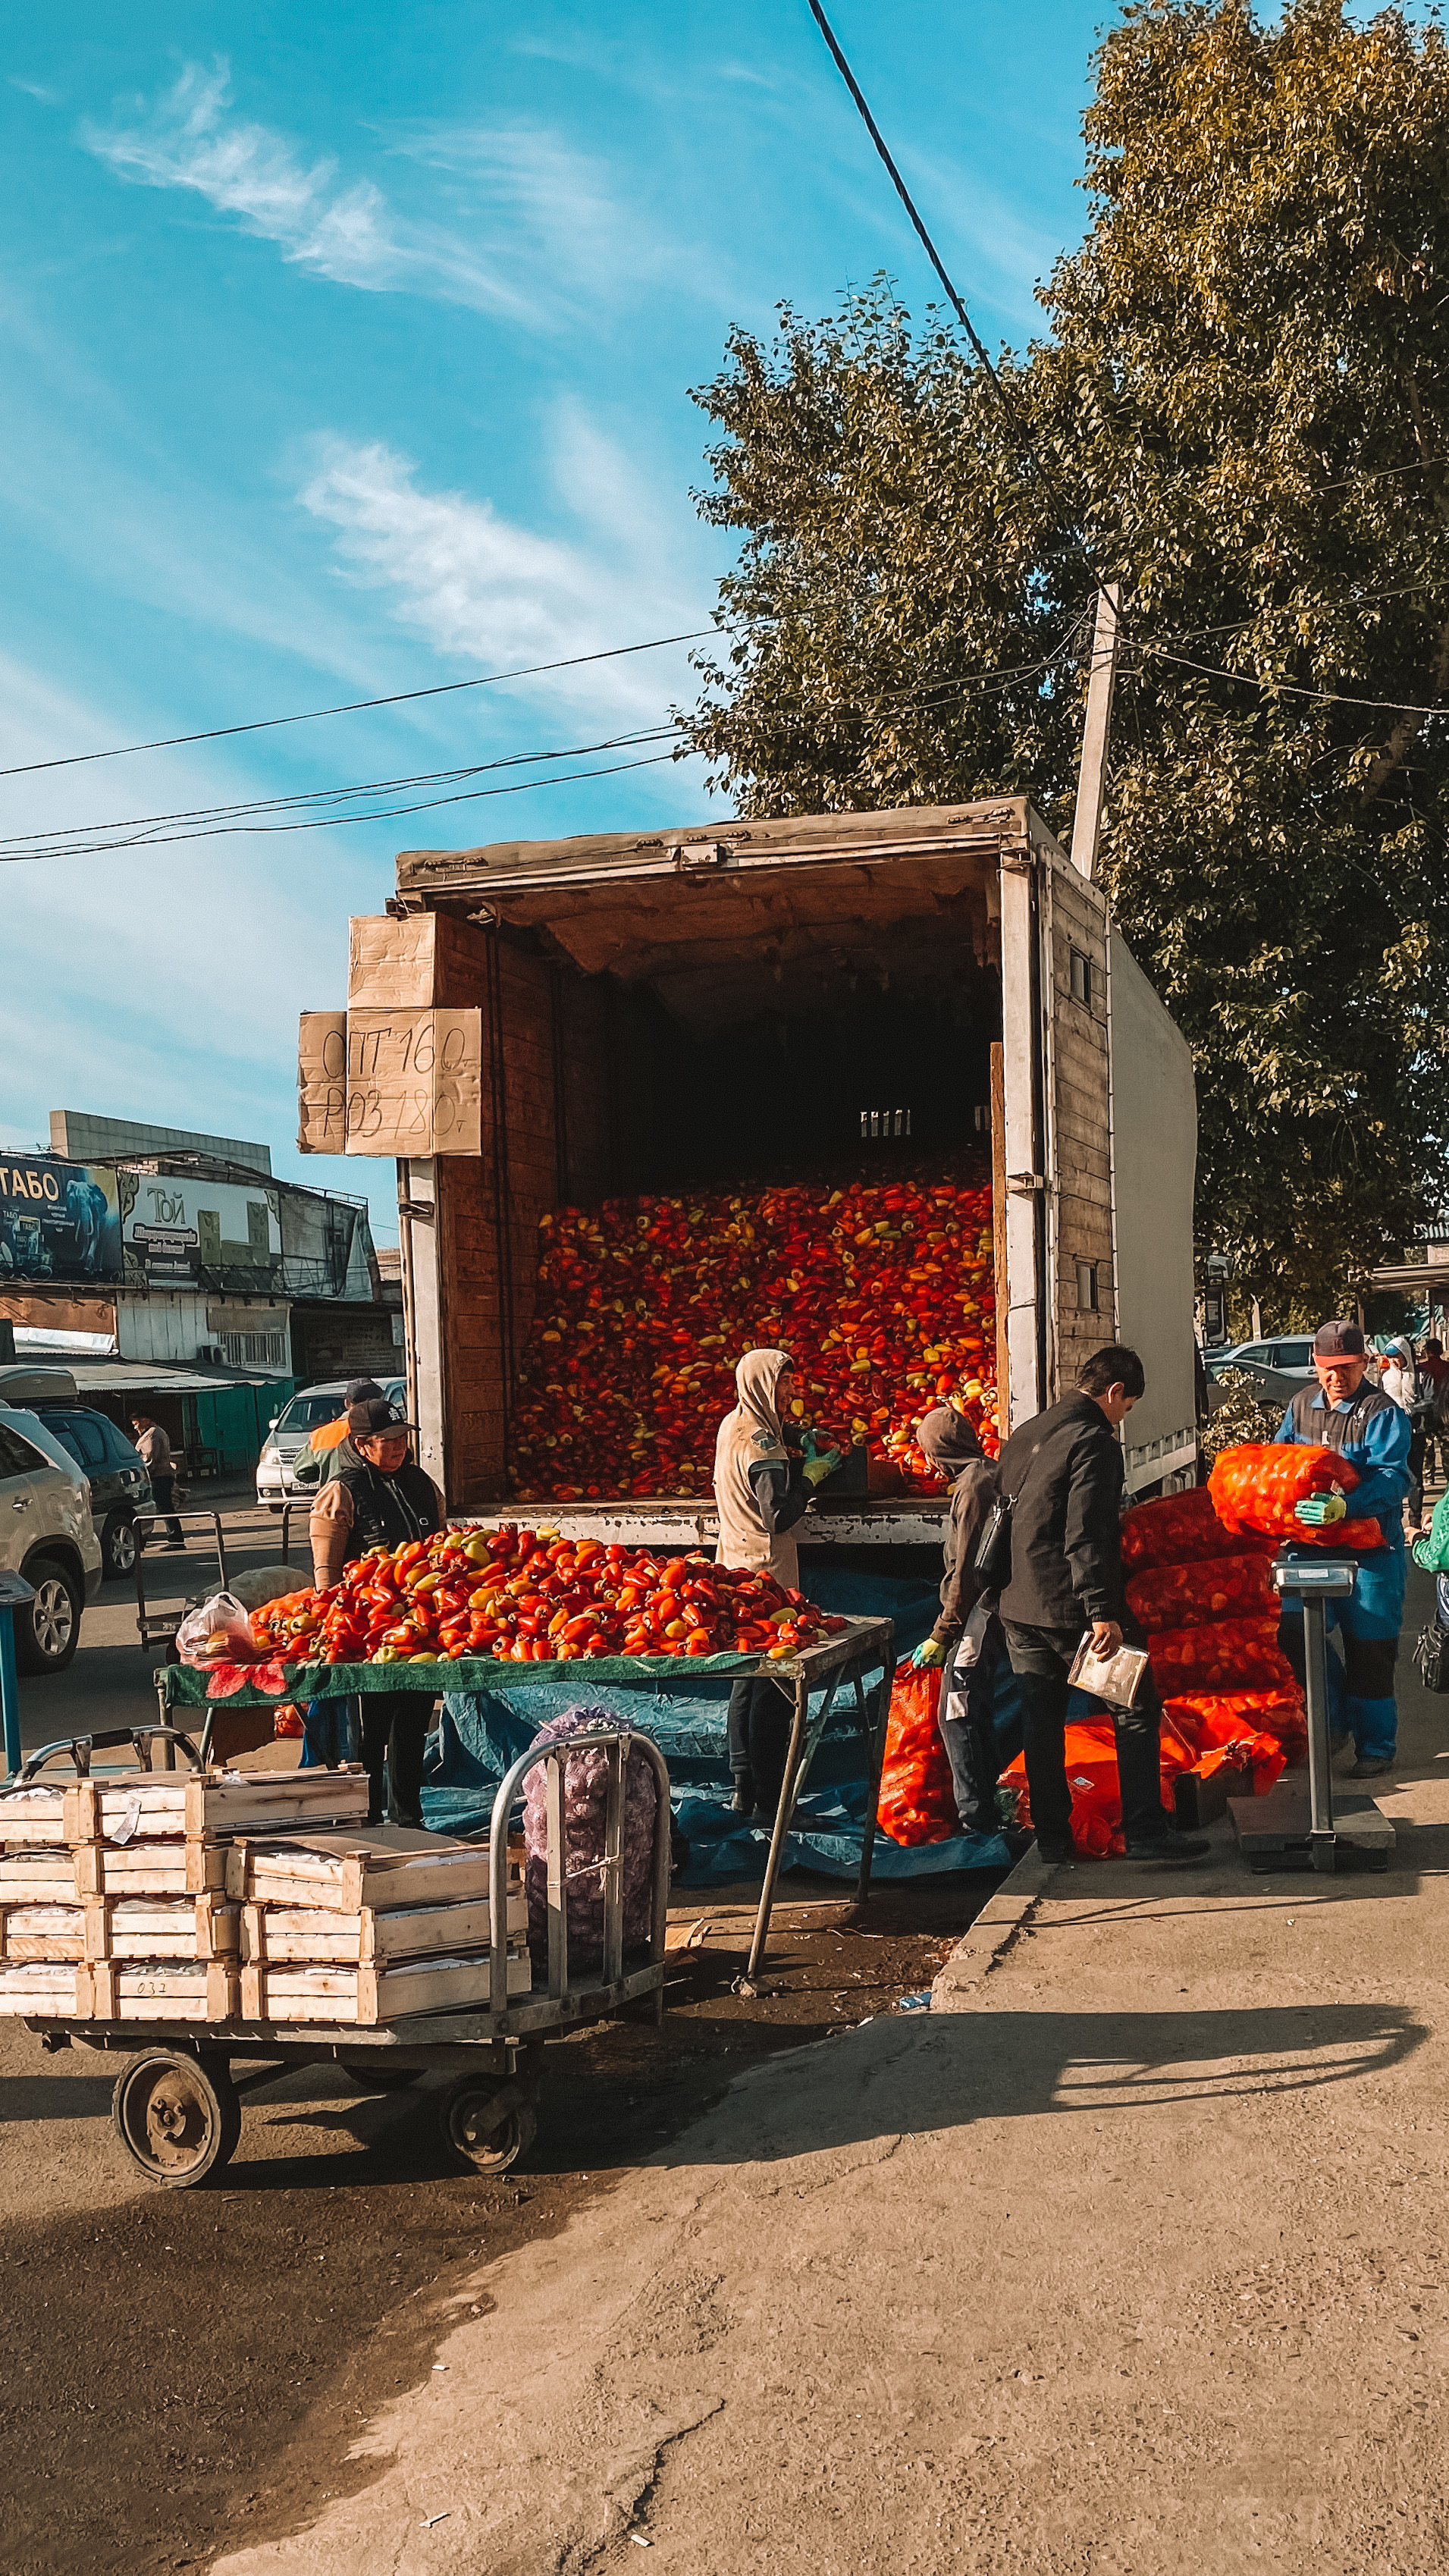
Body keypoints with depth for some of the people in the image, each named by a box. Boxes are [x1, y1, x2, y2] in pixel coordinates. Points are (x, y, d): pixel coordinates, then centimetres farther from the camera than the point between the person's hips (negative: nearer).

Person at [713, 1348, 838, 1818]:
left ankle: (743, 1790, 20)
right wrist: (814, 1471, -10)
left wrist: (797, 1460, 8)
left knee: (748, 1680, 15)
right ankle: (770, 1798, -2)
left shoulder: (732, 1426, 11)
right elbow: (781, 1514, -21)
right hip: (766, 1571, -10)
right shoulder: (761, 1441, -18)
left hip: (737, 1565, 10)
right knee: (771, 1689, -5)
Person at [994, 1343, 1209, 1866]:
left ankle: (1051, 1837, 18)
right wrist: (1102, 1613, -22)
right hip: (1071, 1608, -8)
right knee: (1137, 1712, 3)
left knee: (1040, 1723, 12)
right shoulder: (1094, 1442, -12)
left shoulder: (1023, 1436, 13)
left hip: (1018, 1606, 8)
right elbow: (1085, 1539, -21)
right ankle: (1144, 1831, 4)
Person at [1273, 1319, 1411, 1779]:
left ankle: (1376, 1745, 18)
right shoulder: (1302, 1404, 8)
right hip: (1310, 1543, 5)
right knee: (1294, 1630, 2)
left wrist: (1344, 1507, -38)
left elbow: (1392, 1479, -23)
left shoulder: (1383, 1413, -11)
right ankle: (1335, 1724, 23)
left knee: (1368, 1650, 2)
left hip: (1370, 1545, -5)